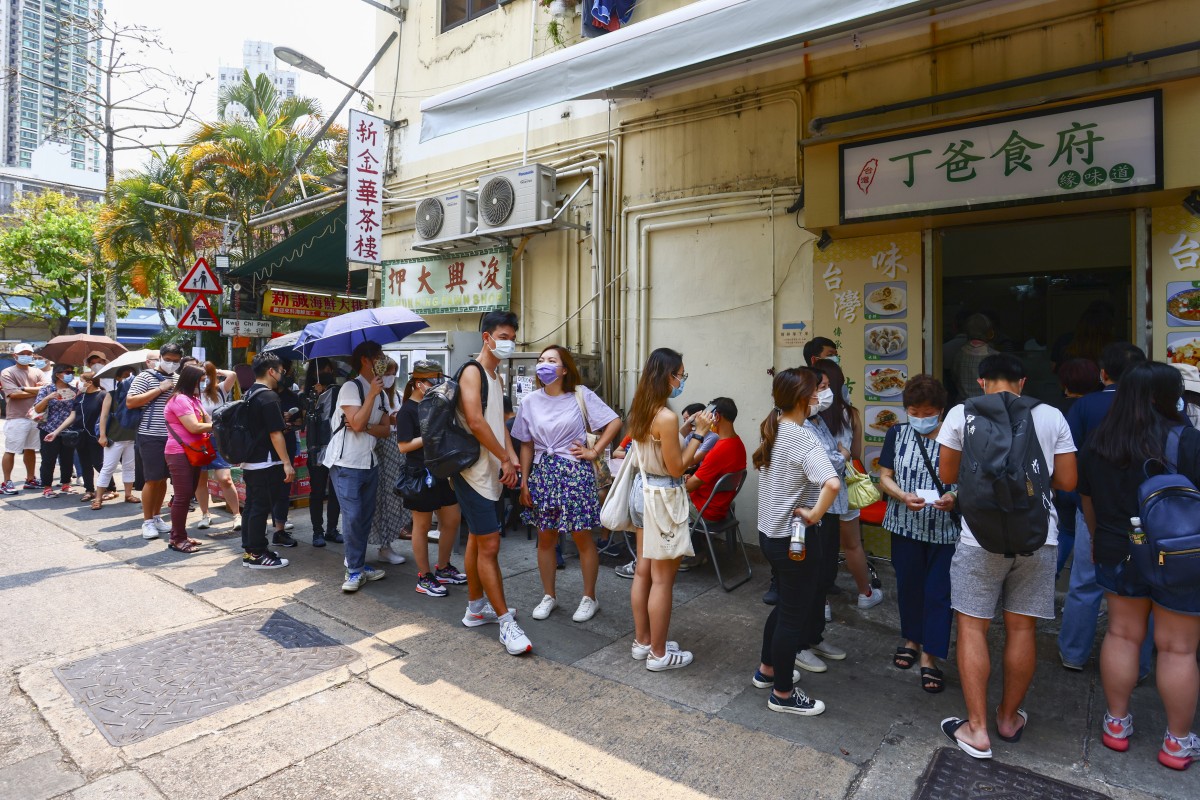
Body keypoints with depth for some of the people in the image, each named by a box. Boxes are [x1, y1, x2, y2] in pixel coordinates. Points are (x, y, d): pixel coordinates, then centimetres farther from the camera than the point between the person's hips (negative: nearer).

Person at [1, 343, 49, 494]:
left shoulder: (37, 372, 12)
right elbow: (14, 394, -15)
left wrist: (24, 388, -11)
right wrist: (37, 390, -8)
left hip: (35, 417, 5)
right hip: (16, 418, -5)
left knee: (31, 449, 13)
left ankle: (31, 479, 22)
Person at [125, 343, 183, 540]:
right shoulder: (146, 376, -4)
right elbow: (130, 402, -14)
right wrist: (160, 389, -16)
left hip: (172, 436, 5)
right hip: (151, 437, -5)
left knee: (163, 479, 13)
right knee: (152, 479, -1)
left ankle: (156, 517, 25)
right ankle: (147, 521, 11)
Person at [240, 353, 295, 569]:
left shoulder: (248, 395, 13)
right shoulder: (269, 397, -16)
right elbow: (275, 433, -20)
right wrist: (287, 463, -19)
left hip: (249, 461, 10)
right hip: (266, 463, -9)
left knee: (251, 505, 15)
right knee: (261, 508, -3)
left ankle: (249, 548, 23)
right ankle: (256, 555, 3)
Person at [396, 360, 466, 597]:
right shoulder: (408, 410, -11)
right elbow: (403, 446, -17)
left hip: (442, 472, 8)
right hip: (420, 474, -8)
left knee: (452, 520, 12)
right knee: (422, 526, 5)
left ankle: (443, 568, 29)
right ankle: (424, 577, 17)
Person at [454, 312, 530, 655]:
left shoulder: (496, 377, 17)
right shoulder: (472, 371, -11)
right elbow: (475, 421, -21)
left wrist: (511, 458, 1)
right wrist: (505, 459, -14)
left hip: (492, 472, 9)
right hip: (475, 471, -9)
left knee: (477, 540, 17)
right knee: (489, 546, -6)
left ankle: (476, 607, 28)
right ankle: (506, 622, -1)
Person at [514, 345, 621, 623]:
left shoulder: (581, 395, -5)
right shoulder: (530, 401, 5)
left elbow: (614, 422, -6)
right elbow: (526, 445, 8)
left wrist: (594, 452, -9)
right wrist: (524, 481, 5)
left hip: (574, 472, -3)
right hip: (542, 473, 4)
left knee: (582, 537, 3)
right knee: (545, 538, 10)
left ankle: (589, 597, 20)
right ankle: (549, 596, 26)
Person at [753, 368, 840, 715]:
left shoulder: (772, 430, 3)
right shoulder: (803, 438, -22)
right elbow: (831, 483, -39)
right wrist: (815, 514, -23)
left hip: (768, 533, 9)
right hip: (796, 538, -9)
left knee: (786, 604, 26)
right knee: (794, 613, 8)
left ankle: (767, 669, 43)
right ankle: (783, 694, 25)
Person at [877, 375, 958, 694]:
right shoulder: (897, 434, 1)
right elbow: (884, 477, 3)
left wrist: (953, 496, -22)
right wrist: (903, 496, -16)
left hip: (944, 530, -2)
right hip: (905, 525, 3)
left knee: (938, 593, 2)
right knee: (908, 585, 16)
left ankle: (929, 658, 15)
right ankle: (912, 639, 37)